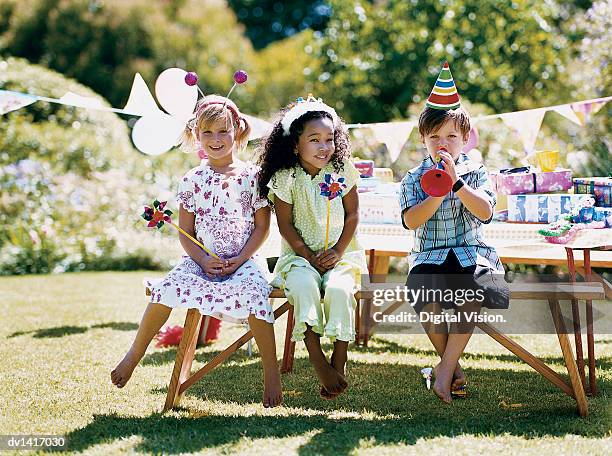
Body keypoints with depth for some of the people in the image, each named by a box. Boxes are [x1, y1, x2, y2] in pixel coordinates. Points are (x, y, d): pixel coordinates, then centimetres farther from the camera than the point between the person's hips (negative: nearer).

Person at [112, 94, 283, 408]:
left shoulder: (252, 176, 2)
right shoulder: (192, 181, 6)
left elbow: (262, 227, 1)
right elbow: (186, 233, 7)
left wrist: (239, 260, -11)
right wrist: (202, 259, -11)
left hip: (243, 261, -2)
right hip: (202, 260, 2)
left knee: (253, 295, -33)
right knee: (166, 289, -24)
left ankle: (271, 373, -18)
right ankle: (134, 355, -3)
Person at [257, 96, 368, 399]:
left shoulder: (343, 170, -1)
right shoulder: (285, 178, -5)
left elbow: (352, 216, 3)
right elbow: (286, 226, -3)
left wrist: (337, 252, -9)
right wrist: (310, 257, -13)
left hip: (340, 253, 1)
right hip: (300, 255, -1)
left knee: (339, 289, -30)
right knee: (303, 286, -33)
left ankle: (339, 363, -16)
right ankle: (319, 364, -27)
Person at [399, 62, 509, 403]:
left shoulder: (476, 172, 6)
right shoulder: (415, 178, 7)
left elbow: (485, 212, -11)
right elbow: (411, 221, -9)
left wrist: (456, 182, -20)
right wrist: (437, 193, -21)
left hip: (471, 253, 0)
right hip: (430, 256, 0)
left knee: (471, 295, -33)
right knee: (427, 300, -31)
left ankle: (445, 369, -17)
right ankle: (454, 365, -6)